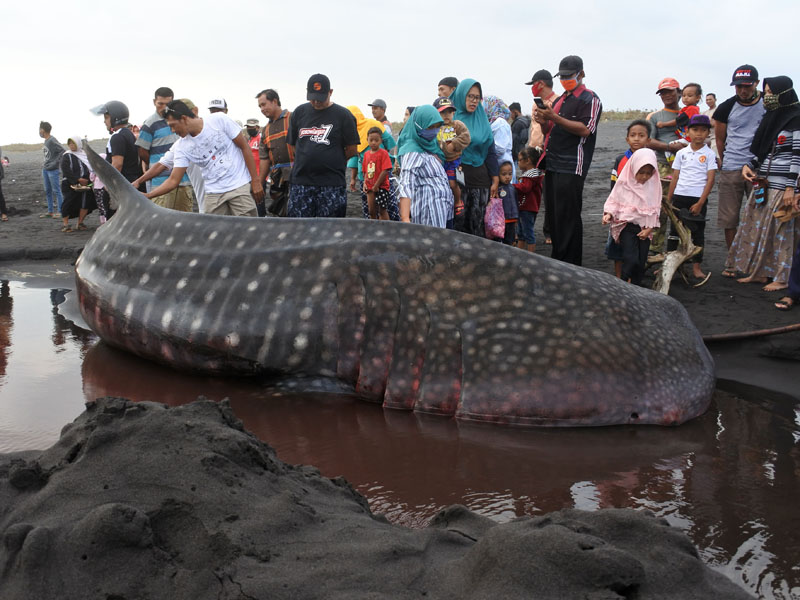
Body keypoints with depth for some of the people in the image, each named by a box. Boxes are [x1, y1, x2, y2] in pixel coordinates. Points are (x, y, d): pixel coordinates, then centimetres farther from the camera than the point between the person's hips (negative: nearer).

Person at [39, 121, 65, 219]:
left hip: (53, 170, -9)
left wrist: (56, 162, -18)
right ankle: (50, 211, 20)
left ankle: (60, 211, 0)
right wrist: (44, 165, 9)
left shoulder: (52, 141, -14)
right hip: (45, 169, 9)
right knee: (47, 191, 13)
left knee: (56, 191, -4)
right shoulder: (46, 141, 12)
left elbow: (62, 151, -20)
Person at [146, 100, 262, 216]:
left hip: (240, 186, -3)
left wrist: (255, 181, -7)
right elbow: (173, 180, 2)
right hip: (213, 194, 3)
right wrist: (147, 196, -10)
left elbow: (244, 147, -4)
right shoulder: (181, 147, 1)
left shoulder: (220, 120, -9)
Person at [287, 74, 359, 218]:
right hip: (301, 180, 3)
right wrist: (307, 161, 10)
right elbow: (292, 145, 18)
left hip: (332, 185, -3)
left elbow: (352, 150, 2)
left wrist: (332, 162, 9)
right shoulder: (299, 112, 12)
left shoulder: (343, 115, 1)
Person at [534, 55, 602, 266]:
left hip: (571, 168, -8)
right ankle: (557, 258, 19)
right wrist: (543, 122, 1)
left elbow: (585, 130, -17)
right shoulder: (560, 100, 21)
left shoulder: (590, 99, -4)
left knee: (568, 216, -8)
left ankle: (571, 265, -3)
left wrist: (554, 118, -21)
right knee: (554, 214, 11)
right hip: (553, 165, 8)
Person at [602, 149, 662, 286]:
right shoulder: (624, 183, -3)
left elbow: (655, 210, 7)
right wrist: (609, 214, -18)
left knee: (641, 263, 4)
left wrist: (649, 229, -3)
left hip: (644, 228, 3)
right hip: (627, 225, -3)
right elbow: (613, 201, 2)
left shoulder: (654, 186, 5)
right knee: (631, 259, -18)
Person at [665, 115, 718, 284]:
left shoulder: (709, 155, -2)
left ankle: (696, 268, 9)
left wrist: (700, 203, -12)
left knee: (697, 234, 3)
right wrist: (668, 200, 5)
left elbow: (710, 180, -6)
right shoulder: (681, 153, 7)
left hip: (698, 199, -3)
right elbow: (675, 178, 10)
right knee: (674, 231, 9)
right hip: (679, 196, 3)